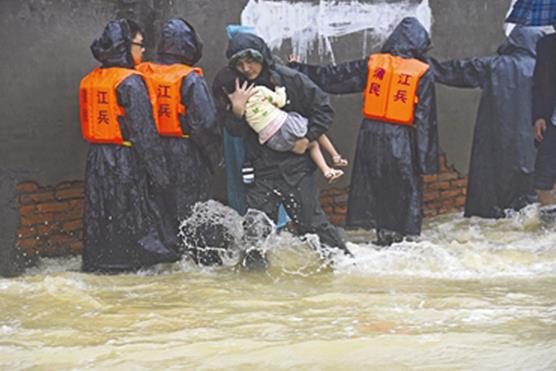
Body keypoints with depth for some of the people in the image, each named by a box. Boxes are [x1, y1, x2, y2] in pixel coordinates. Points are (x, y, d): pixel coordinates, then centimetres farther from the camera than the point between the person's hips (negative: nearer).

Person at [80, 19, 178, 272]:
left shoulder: (90, 80, 10)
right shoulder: (131, 82, -14)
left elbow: (89, 123, 14)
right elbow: (144, 131, -15)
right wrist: (160, 174, -13)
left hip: (96, 159, 7)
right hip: (126, 161, -7)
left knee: (99, 220, 11)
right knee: (135, 218, -3)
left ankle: (96, 265, 15)